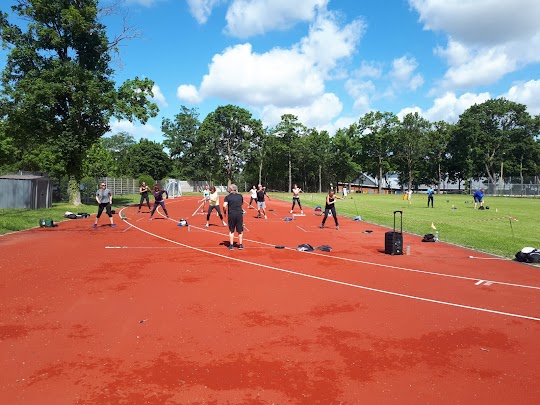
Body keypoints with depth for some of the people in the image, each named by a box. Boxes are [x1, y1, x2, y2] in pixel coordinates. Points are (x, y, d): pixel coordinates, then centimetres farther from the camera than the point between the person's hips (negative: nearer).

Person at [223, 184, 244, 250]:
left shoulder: (227, 197, -2)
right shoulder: (240, 196, 5)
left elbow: (224, 206, -14)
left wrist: (224, 212, 2)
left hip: (231, 214, -1)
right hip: (239, 214, 1)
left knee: (231, 231, 10)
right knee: (240, 231, 11)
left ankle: (231, 245, 12)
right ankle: (240, 244, 17)